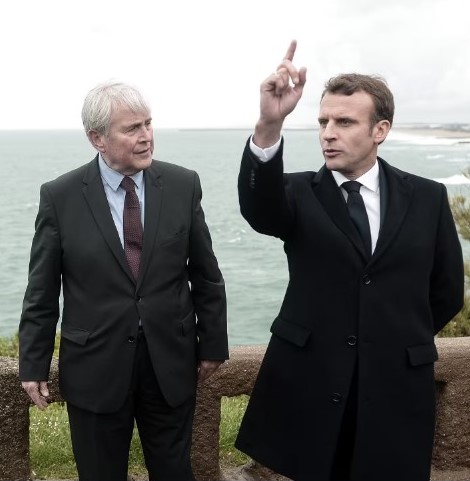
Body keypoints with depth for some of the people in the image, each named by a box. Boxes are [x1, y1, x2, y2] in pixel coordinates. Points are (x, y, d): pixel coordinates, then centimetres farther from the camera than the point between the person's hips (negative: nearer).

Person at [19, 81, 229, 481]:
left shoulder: (183, 185, -3)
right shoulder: (60, 196, -6)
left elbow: (206, 275, 4)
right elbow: (41, 291, -1)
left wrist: (213, 344, 6)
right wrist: (34, 364, 0)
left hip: (171, 362, 1)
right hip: (95, 367, -1)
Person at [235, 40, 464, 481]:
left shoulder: (427, 197, 2)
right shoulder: (300, 194, -2)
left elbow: (447, 292, 9)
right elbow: (258, 208, -25)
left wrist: (401, 343, 11)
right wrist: (269, 126, -41)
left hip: (397, 386, 1)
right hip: (306, 381, 0)